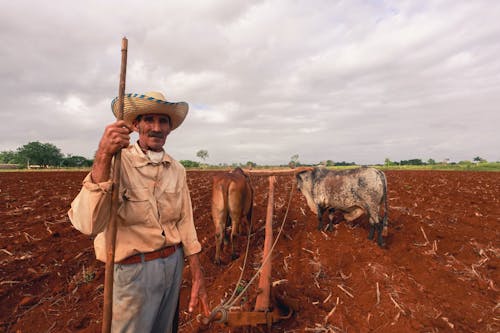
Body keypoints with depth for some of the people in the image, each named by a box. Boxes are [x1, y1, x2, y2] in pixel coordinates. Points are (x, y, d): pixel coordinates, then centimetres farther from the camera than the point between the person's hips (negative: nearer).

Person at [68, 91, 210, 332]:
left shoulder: (177, 170, -1)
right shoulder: (117, 163, -16)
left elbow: (185, 223, 3)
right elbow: (88, 224, -29)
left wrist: (198, 278, 2)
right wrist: (103, 156, -39)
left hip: (174, 264, 5)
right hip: (133, 269, -5)